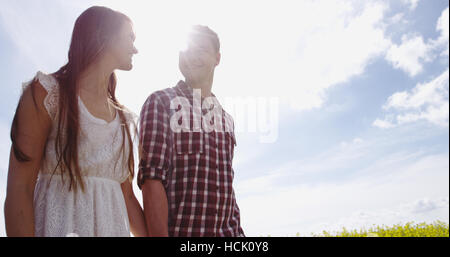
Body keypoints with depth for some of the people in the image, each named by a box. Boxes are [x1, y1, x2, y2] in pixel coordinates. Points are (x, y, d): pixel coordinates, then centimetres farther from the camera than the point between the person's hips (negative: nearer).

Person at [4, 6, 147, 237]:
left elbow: (127, 197, 10)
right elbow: (18, 190, -13)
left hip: (113, 226, 6)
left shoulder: (123, 119, 12)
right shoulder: (47, 93, -5)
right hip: (57, 226, -5)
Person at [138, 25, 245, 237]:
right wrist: (159, 234, -17)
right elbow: (152, 180, -11)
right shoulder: (161, 102, -1)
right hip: (180, 230, -5)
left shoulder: (225, 117, 15)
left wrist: (237, 231, 10)